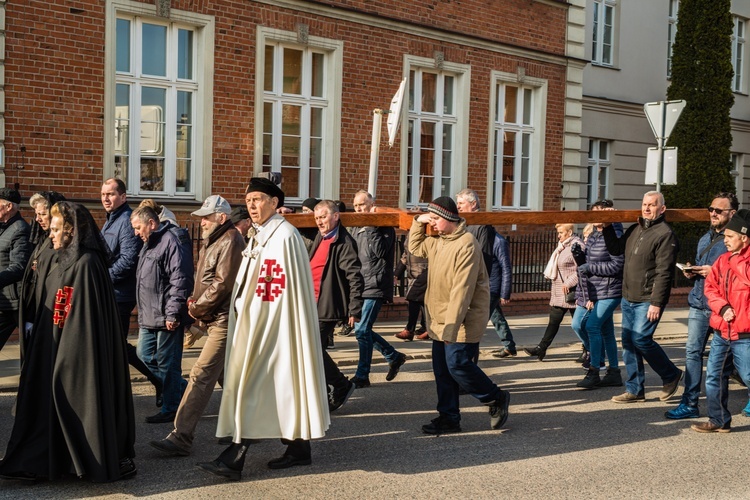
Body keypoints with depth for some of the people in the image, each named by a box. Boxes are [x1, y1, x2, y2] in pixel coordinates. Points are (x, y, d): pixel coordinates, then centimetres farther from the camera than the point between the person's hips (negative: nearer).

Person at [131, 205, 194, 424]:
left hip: (166, 318, -10)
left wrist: (172, 313, -23)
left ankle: (171, 408, 10)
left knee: (167, 363, -2)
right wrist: (143, 312, 24)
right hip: (149, 318, 11)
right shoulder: (149, 245, 18)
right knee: (144, 356, 15)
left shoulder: (172, 242, -15)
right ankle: (181, 388, 26)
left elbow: (180, 281, -22)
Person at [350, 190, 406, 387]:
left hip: (375, 286, -8)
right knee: (362, 330, 11)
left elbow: (379, 251, -22)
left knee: (362, 330, -11)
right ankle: (394, 357, 28)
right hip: (359, 286, 8)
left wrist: (370, 226, -19)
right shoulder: (356, 228, 16)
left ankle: (362, 376, 0)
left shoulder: (384, 227, -7)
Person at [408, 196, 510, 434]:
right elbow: (415, 247, 29)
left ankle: (497, 399, 12)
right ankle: (448, 417, 19)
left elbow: (463, 288, -24)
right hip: (440, 322, 9)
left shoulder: (466, 245, -19)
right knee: (442, 370, 10)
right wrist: (419, 222, 12)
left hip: (462, 322, -9)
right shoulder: (438, 243, 10)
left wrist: (452, 323, -26)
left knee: (458, 366, -9)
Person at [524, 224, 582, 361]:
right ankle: (541, 348, 8)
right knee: (553, 320, 8)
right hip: (558, 293, 9)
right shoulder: (563, 246, 15)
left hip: (571, 292, -9)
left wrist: (569, 283, -23)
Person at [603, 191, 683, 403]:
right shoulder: (634, 230, 13)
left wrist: (656, 303, -20)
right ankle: (635, 390, 16)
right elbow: (615, 249, 24)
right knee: (628, 342, 8)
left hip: (648, 301, -8)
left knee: (641, 339, -13)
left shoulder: (665, 234, -12)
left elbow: (664, 272, -16)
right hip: (628, 298, 8)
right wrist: (607, 228, 10)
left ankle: (671, 375, 10)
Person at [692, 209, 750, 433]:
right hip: (721, 332, 7)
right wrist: (723, 307, -6)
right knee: (714, 377, 11)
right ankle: (719, 421, 24)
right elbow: (710, 287, 9)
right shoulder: (723, 260, 10)